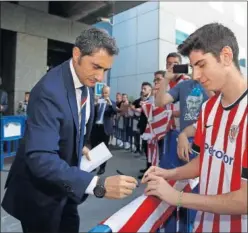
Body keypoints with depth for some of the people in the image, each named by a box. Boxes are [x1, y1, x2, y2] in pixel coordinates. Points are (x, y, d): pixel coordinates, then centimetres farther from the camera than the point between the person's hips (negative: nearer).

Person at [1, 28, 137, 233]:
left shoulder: (86, 79, -5)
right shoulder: (49, 91, -31)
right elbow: (41, 158, -37)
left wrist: (80, 146, 5)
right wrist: (98, 185, -44)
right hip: (39, 189, -7)